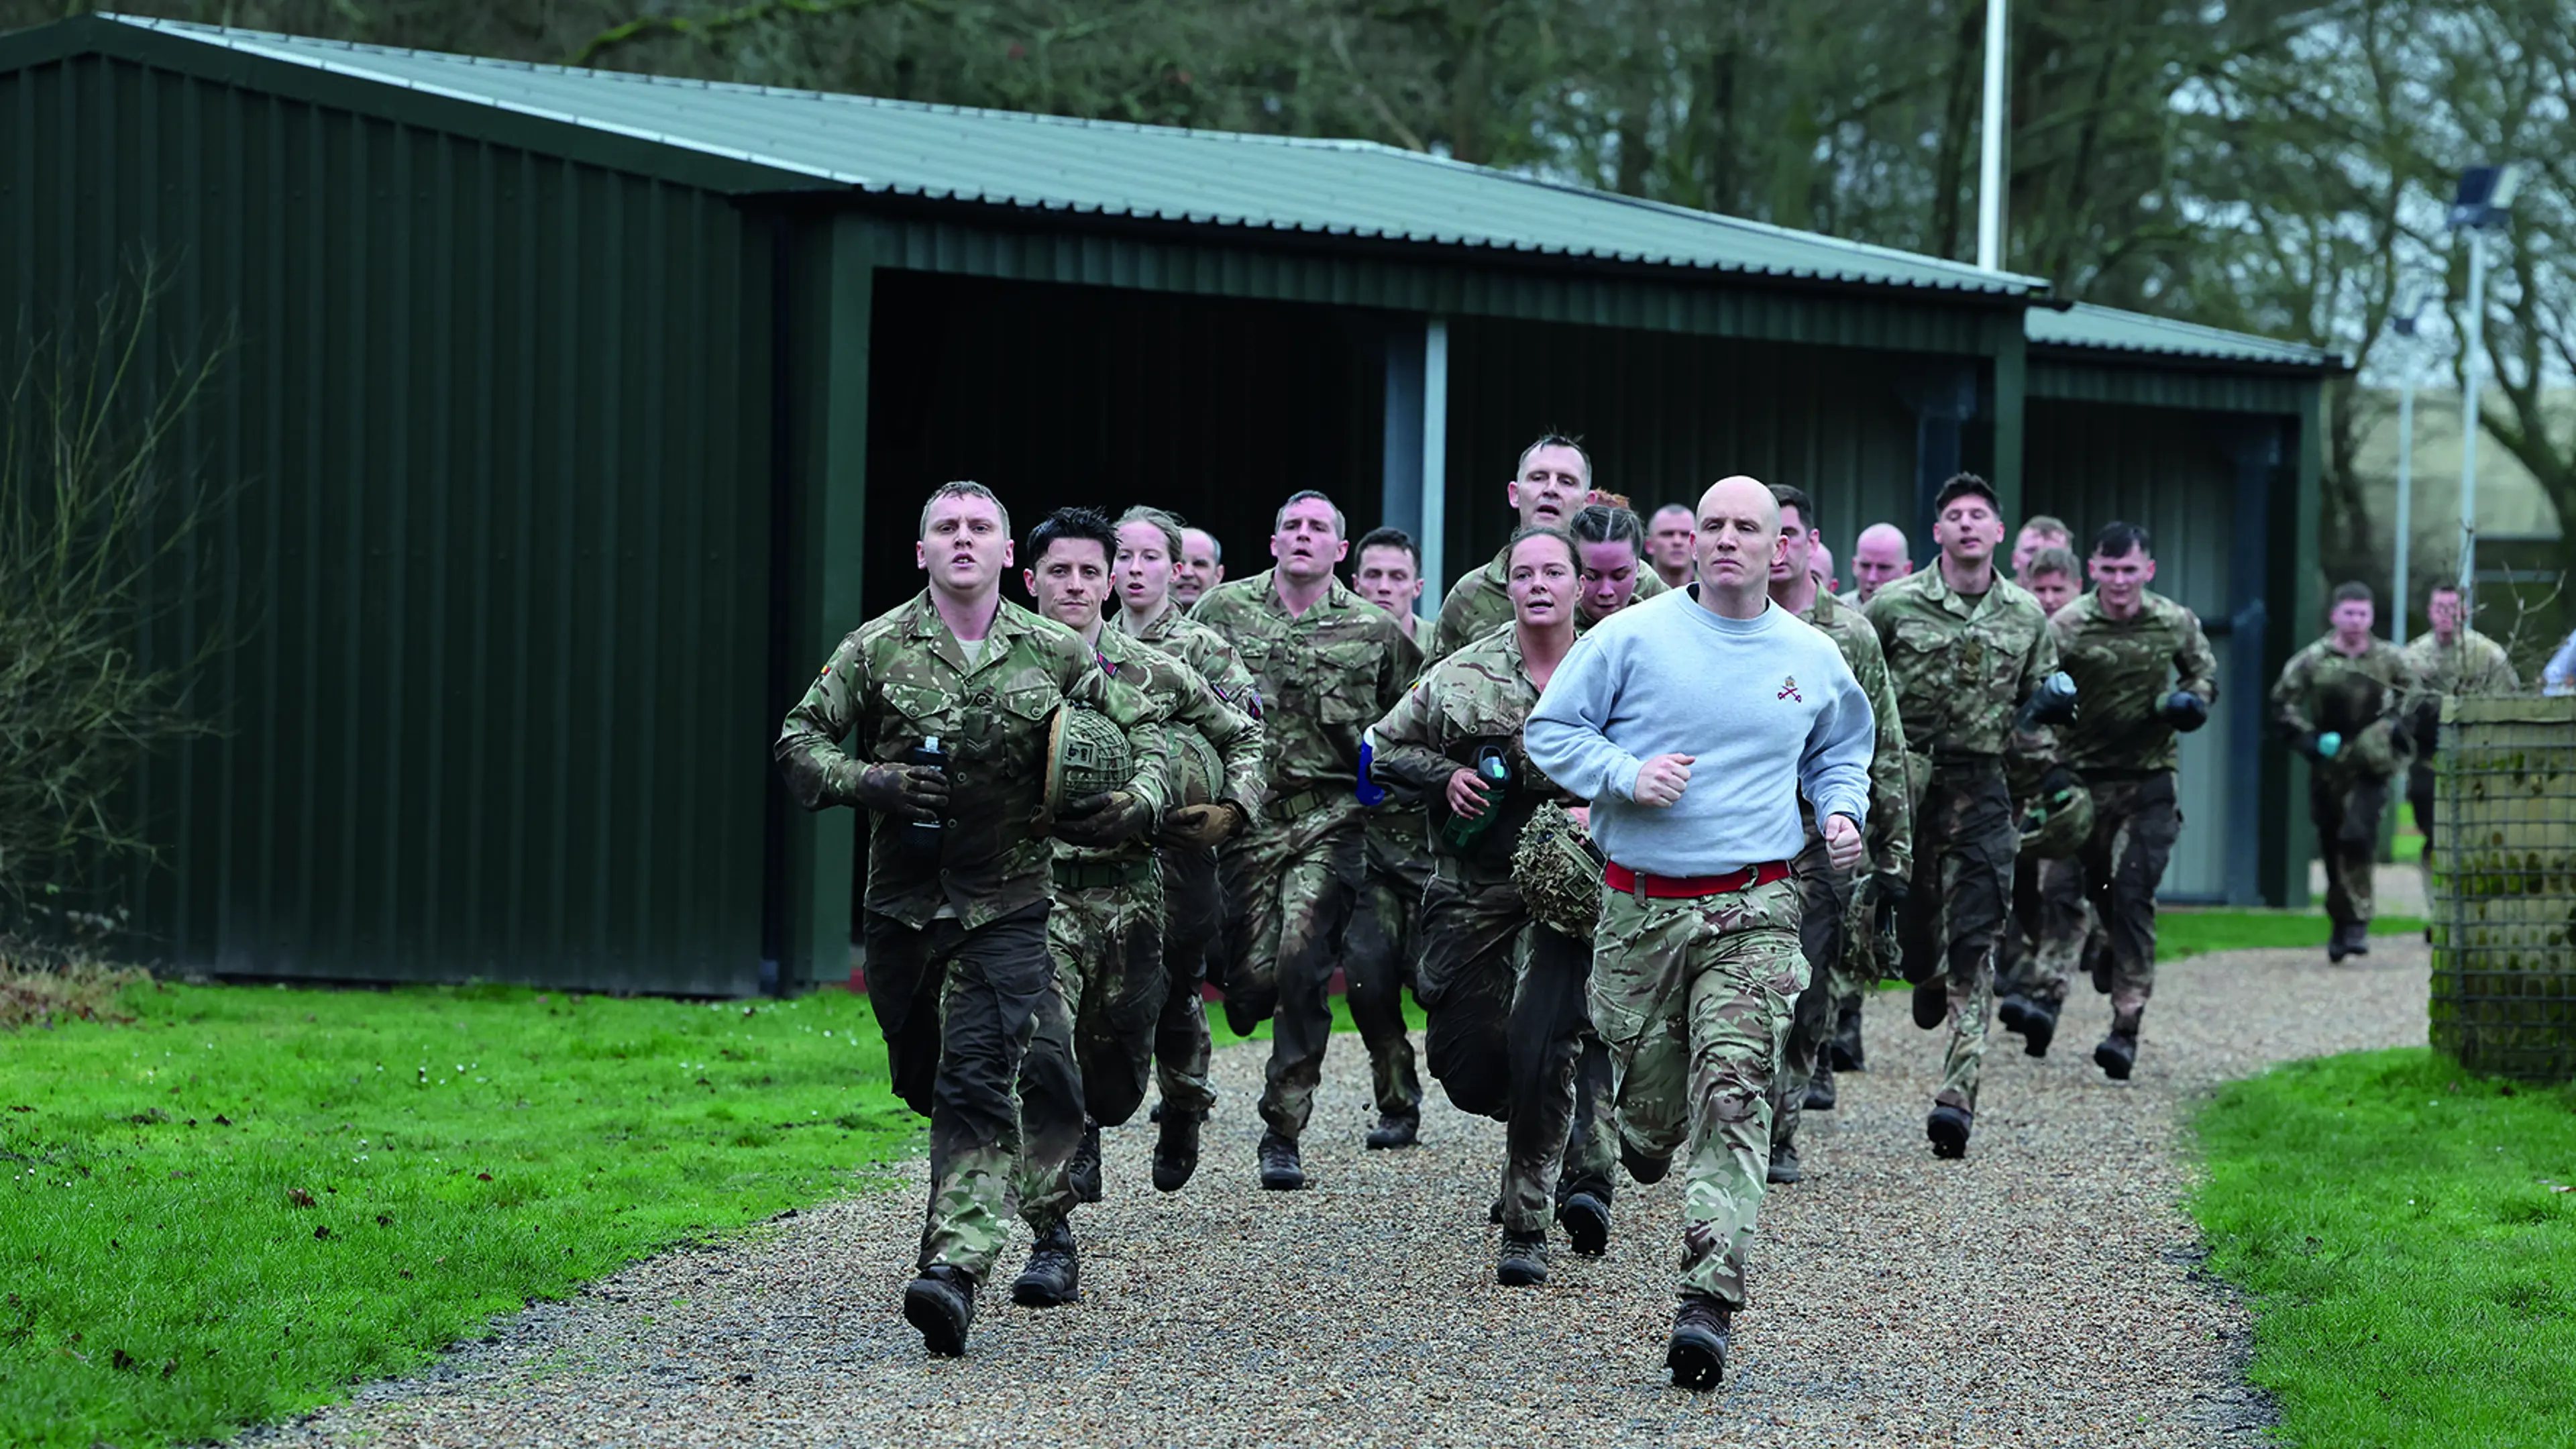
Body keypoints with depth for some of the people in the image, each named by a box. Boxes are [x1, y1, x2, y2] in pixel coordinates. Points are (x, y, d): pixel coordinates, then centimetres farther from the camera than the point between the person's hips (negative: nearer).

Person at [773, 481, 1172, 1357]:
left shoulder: (1055, 653, 2)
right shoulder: (878, 649, 1)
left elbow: (1143, 727, 12)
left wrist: (1142, 799, -7)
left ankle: (956, 1266, -24)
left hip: (1005, 903, -2)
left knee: (978, 1079, -16)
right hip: (902, 899, 3)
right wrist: (867, 781, -14)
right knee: (924, 1080, 14)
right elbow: (799, 741, 4)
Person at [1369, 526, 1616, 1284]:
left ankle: (1527, 1228, -5)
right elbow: (1383, 745, 12)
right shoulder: (1462, 676, 1)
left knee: (1540, 1050, -16)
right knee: (1465, 1065, 2)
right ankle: (1574, 1138, 31)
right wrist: (1444, 776, -5)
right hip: (1473, 893, 3)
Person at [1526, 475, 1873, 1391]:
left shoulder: (1813, 659, 9)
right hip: (1640, 906, 0)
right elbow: (1549, 730, 2)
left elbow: (1842, 752, 27)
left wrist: (1841, 812, 6)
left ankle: (1709, 1304, -20)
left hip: (1753, 911, 0)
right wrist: (1627, 774, -15)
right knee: (1651, 1098, 8)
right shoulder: (1632, 637, -1)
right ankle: (1646, 1135, 49)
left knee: (1733, 1097, -14)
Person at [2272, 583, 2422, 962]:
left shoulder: (2389, 658, 1)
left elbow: (2410, 689, 18)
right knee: (2331, 846, 7)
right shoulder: (2312, 660, -3)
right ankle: (2341, 924, 22)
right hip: (2329, 765, 1)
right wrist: (2306, 739, -8)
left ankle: (2356, 921, -12)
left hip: (2371, 764, -1)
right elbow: (2282, 703, 3)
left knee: (2358, 835, -19)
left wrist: (2397, 721, 2)